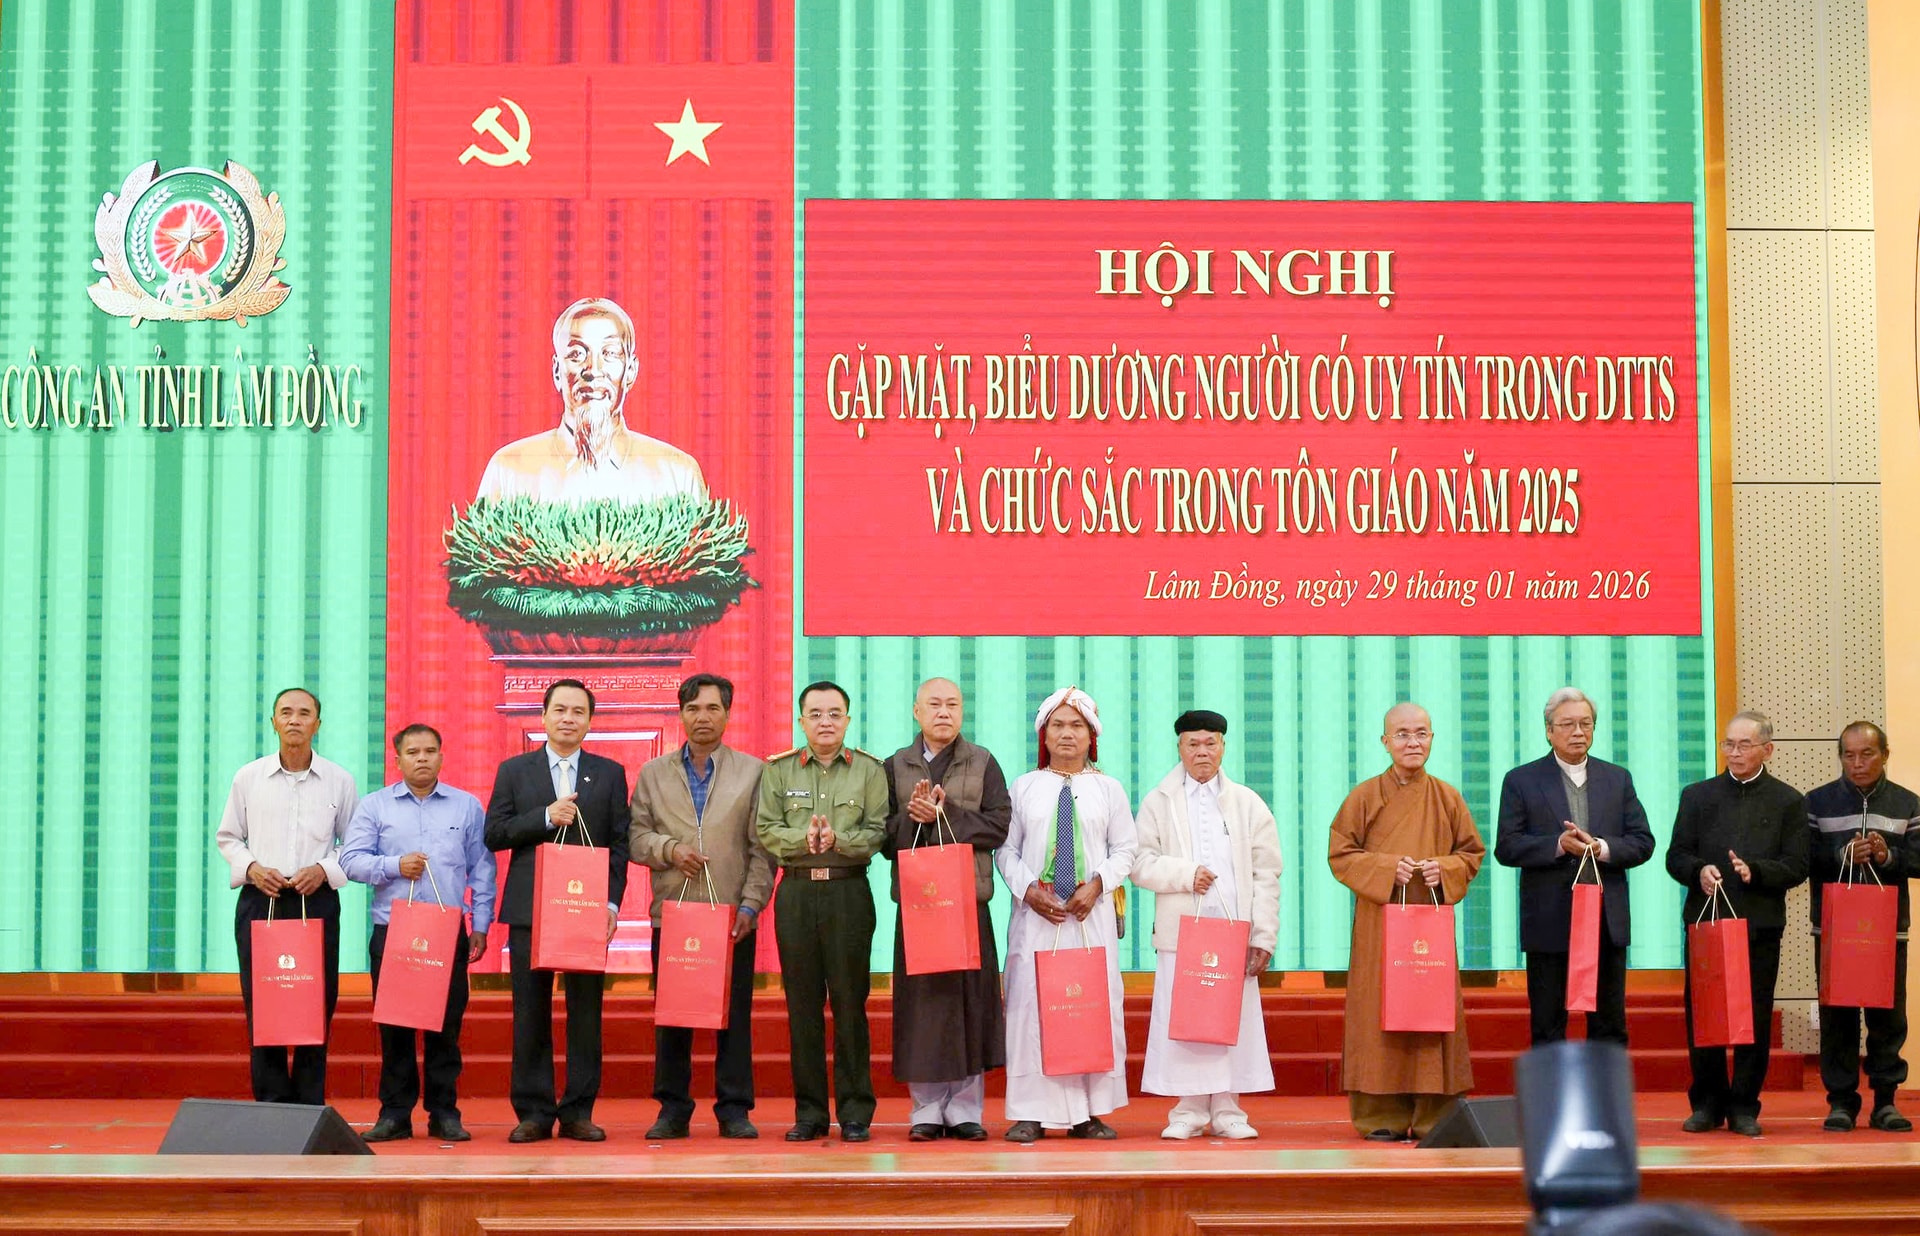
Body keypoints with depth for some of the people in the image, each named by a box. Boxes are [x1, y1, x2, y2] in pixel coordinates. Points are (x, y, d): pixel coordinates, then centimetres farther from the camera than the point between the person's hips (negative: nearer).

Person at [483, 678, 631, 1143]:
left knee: (586, 1013, 1)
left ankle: (578, 1111, 7)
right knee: (531, 1013, 1)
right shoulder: (514, 771, 9)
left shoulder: (610, 773, 9)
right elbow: (494, 833, 1)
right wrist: (546, 817, -12)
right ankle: (534, 1112, 7)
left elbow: (619, 843, 5)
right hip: (530, 909, 0)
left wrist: (612, 902, -5)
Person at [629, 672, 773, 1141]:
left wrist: (751, 905, -6)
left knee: (734, 1013, 0)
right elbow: (635, 837, 8)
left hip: (732, 915, -1)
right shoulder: (653, 773, 12)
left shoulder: (752, 772, 7)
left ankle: (734, 1109, 6)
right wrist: (669, 849, -11)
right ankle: (673, 1108, 10)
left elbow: (761, 848, 2)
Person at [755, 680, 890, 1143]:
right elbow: (766, 830, 2)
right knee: (802, 1001, 3)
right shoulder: (778, 770, 9)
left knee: (850, 1000, -1)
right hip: (795, 891, 2)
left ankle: (855, 1112, 5)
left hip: (849, 891, -1)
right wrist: (804, 837, -15)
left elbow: (877, 832, -2)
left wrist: (837, 839, -18)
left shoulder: (869, 770, 5)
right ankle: (809, 1111, 9)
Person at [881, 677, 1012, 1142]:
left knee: (969, 998, -1)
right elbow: (884, 836, 4)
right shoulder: (895, 767, 11)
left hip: (969, 897, 0)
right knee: (921, 1001, -2)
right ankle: (927, 1109, 5)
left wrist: (943, 815, -12)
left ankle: (965, 1109, 5)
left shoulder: (983, 764, 9)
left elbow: (998, 826, -3)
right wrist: (912, 816, -15)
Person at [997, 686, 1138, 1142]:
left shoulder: (1108, 789, 9)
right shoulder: (1024, 787, 8)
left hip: (1091, 912, 1)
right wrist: (1028, 890, -9)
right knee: (1031, 1000, -5)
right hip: (1036, 912, 0)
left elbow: (1125, 848, 8)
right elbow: (1006, 849, 7)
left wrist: (1097, 884, -8)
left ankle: (1089, 1111, 3)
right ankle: (1032, 1113, -1)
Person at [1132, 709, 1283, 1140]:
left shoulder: (1248, 804, 11)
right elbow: (1141, 864, 3)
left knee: (1234, 1020, 0)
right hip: (1180, 932, -1)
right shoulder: (1158, 802, 9)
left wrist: (1264, 937, -1)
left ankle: (1227, 1111, 8)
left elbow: (1266, 875, 6)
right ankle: (1188, 1112, 6)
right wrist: (1186, 874, -12)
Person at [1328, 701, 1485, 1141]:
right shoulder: (1365, 796, 2)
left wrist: (1444, 870, -8)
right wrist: (1387, 867, -13)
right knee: (1381, 1012, -3)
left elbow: (1472, 853, 12)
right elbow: (1340, 854, 1)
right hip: (1378, 922, -2)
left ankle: (1433, 1117, 4)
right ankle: (1382, 1117, 1)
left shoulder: (1447, 798, 8)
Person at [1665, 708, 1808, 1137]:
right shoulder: (1698, 795, 11)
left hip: (1759, 925, -1)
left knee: (1755, 1019, 1)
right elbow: (1676, 856, 8)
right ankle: (1708, 1104, 12)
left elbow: (1796, 867, 0)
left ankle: (1744, 1107, 10)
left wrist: (1755, 871, -16)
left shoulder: (1788, 802, 6)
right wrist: (1699, 871, -13)